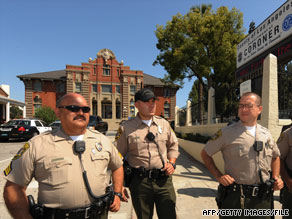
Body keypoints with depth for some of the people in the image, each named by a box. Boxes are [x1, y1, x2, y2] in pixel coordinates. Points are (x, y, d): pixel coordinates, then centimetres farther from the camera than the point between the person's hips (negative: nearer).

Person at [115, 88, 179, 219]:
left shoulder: (164, 124, 6)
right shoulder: (126, 128, -4)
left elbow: (173, 145, 18)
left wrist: (171, 163, 2)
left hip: (164, 180, 3)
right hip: (139, 182, -2)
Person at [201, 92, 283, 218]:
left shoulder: (266, 134, 5)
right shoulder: (227, 132, -11)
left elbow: (275, 157, 22)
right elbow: (205, 154, -4)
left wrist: (276, 177, 8)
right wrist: (218, 176, -10)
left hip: (264, 198, 5)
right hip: (236, 197, -4)